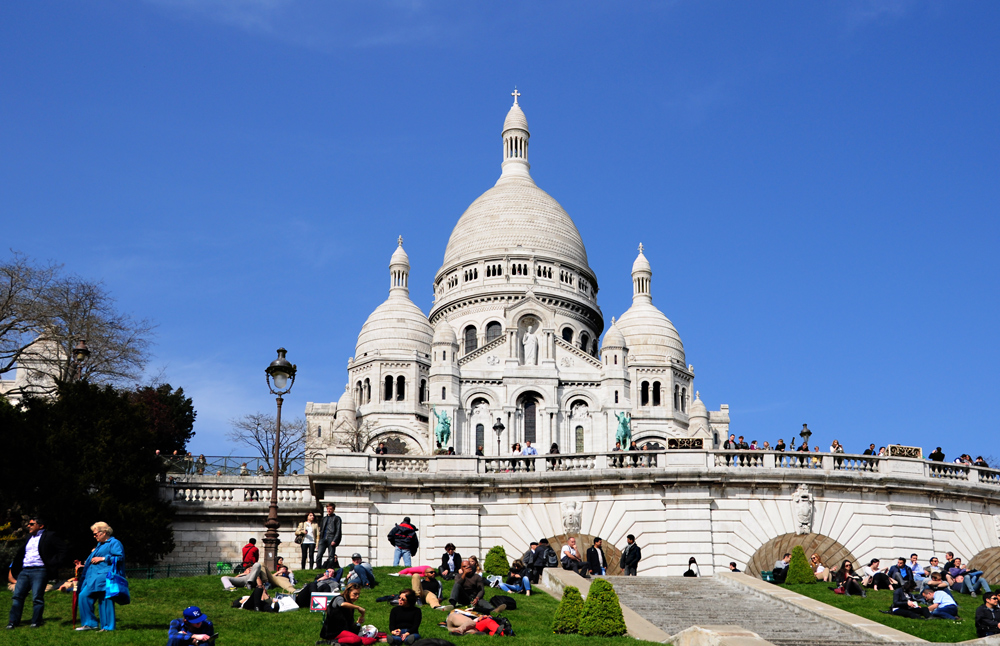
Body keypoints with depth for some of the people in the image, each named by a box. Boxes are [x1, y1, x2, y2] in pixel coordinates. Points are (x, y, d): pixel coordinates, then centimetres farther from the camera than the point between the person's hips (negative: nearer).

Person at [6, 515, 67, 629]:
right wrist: (13, 568, 19)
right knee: (17, 596, 2)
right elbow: (20, 554, 27)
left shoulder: (49, 536, 0)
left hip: (39, 571, -7)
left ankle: (36, 622, 2)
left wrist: (54, 563, -8)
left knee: (37, 598, -6)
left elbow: (62, 549, -3)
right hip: (24, 571, 7)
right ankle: (13, 622, 7)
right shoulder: (29, 537, 20)